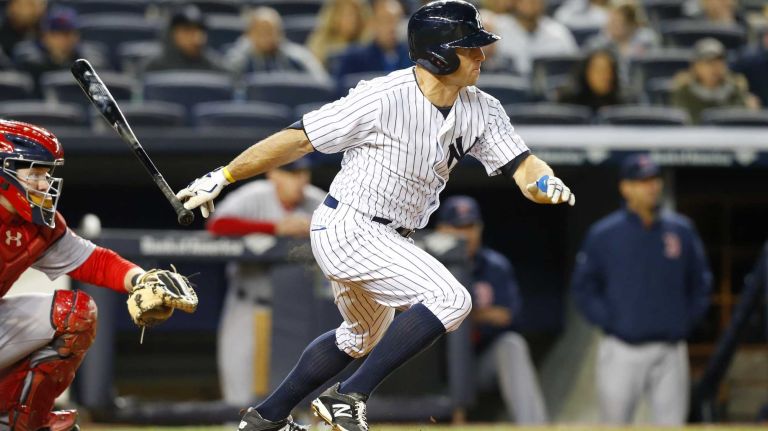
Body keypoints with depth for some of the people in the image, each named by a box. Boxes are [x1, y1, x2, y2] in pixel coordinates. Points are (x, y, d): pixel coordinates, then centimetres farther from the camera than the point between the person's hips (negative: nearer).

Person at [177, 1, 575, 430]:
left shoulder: (482, 111, -4)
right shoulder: (384, 98, -24)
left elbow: (522, 165, -8)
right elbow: (300, 138, -18)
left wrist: (546, 183, -33)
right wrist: (221, 178, -15)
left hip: (388, 240, 9)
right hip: (347, 229, -9)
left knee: (360, 339, 27)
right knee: (450, 299, -23)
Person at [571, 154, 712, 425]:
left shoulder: (682, 231, 8)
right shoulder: (603, 234, 0)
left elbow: (701, 283, 16)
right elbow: (583, 287, 5)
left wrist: (687, 320, 4)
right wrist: (606, 321, -6)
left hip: (670, 353, 2)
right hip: (622, 351, -2)